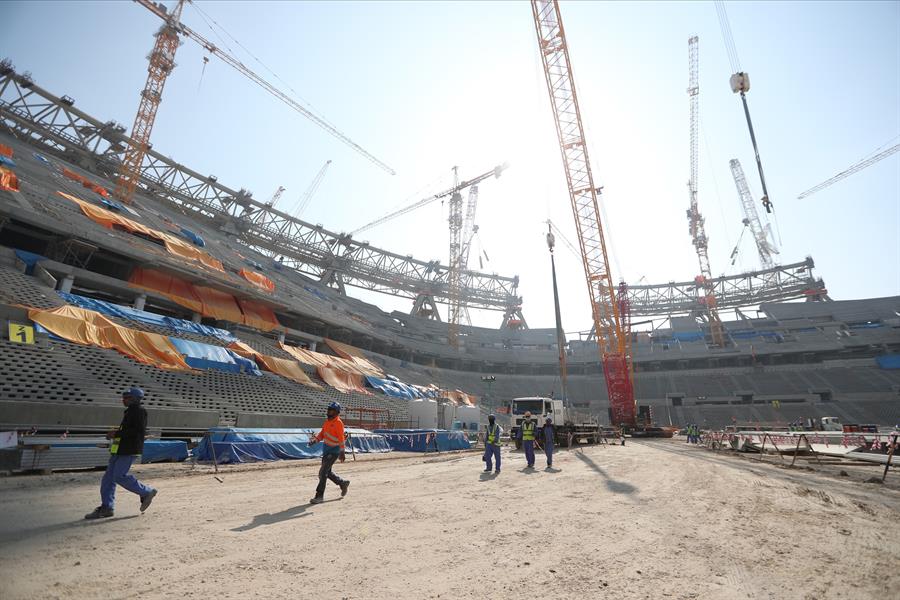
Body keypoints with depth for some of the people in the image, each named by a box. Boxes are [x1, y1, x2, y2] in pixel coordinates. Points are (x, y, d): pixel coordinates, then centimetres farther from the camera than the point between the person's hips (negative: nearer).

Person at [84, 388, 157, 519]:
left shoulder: (139, 410, -12)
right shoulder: (130, 411, 20)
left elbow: (139, 431, -21)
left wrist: (118, 433, -18)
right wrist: (116, 433, 13)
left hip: (129, 449, -10)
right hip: (120, 449, 10)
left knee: (119, 476, -12)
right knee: (109, 476, 7)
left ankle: (146, 492, 1)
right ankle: (106, 507, 13)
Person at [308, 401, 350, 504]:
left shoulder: (338, 423, -17)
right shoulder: (327, 421, 9)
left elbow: (341, 438, -22)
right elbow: (322, 433, 12)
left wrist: (342, 452, -27)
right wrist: (315, 440, -7)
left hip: (334, 451, -9)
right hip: (326, 449, 9)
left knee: (323, 472, -9)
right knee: (327, 472, 17)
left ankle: (319, 496, 1)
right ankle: (343, 483, 35)